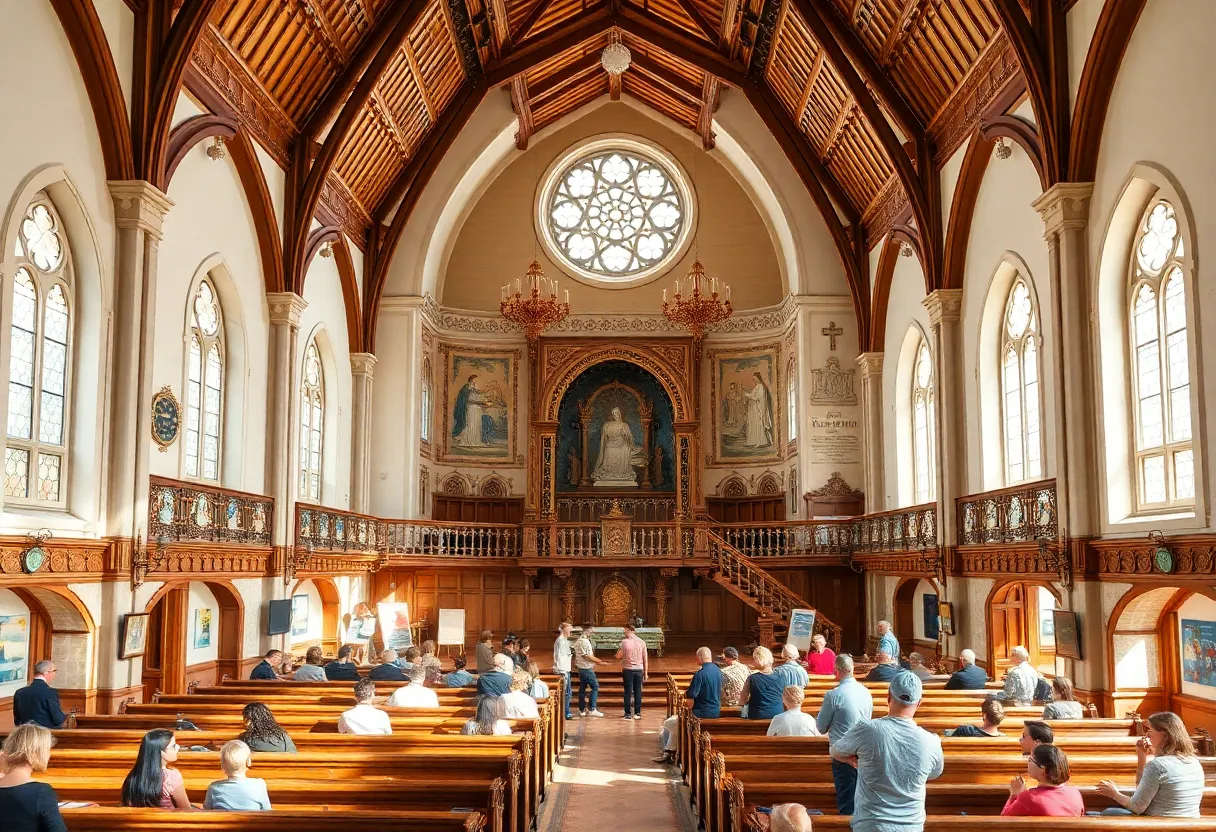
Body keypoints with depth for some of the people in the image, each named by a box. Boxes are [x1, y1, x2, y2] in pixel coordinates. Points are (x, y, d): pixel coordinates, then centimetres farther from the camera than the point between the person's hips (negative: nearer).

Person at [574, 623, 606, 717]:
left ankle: (582, 710, 15)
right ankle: (592, 709, -9)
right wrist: (599, 661, -12)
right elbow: (588, 656, -20)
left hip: (581, 668, 10)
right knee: (595, 686, -6)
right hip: (587, 669, -10)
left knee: (582, 688, 12)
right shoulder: (585, 641, -17)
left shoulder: (578, 641, 14)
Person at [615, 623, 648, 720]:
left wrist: (619, 648, 8)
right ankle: (637, 713, 13)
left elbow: (619, 656, -8)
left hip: (628, 669, -3)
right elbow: (645, 659, 4)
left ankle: (628, 714, 4)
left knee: (628, 692, 3)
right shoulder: (642, 642, 1)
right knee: (638, 692, 10)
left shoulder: (625, 642, -10)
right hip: (639, 670, 3)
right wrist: (646, 672, 10)